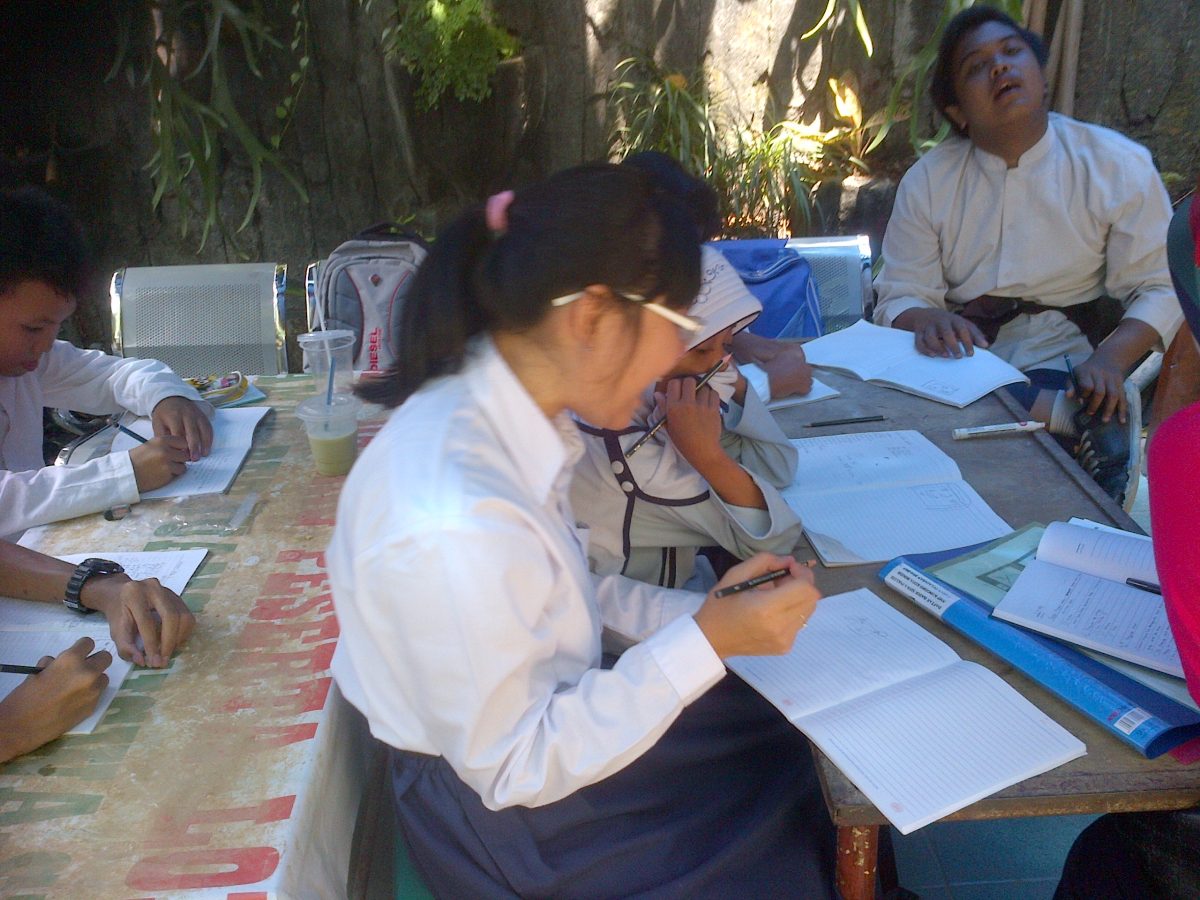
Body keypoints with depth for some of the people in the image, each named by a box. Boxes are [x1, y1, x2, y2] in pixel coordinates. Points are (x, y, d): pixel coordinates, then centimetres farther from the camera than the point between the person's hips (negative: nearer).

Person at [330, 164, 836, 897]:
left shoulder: (509, 407, -10)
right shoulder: (454, 521, -36)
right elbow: (511, 768, -24)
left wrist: (707, 613, -3)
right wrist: (704, 643, -26)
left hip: (554, 707, 7)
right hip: (502, 813, -7)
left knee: (797, 746, 14)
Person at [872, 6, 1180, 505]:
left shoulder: (1118, 165, 2)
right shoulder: (928, 181, 7)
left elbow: (1161, 288, 1)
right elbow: (899, 295, 5)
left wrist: (1110, 360, -20)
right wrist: (926, 319, -21)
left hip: (1067, 362, 0)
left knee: (1102, 436, -33)